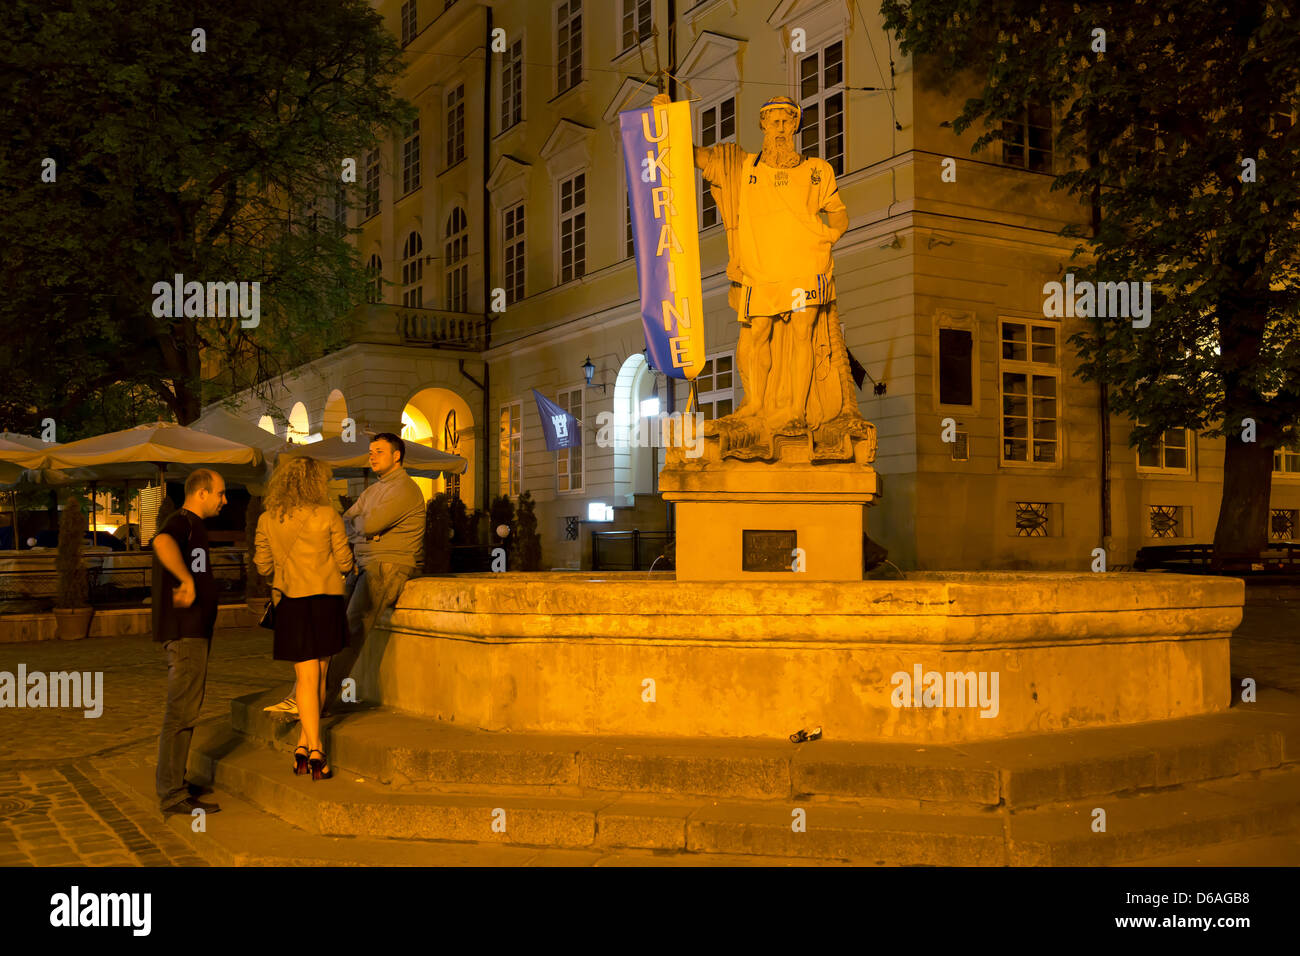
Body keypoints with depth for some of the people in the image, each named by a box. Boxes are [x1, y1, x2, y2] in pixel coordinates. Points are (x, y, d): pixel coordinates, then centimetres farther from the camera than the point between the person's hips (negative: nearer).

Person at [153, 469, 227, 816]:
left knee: (185, 709, 17)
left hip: (194, 632, 11)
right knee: (182, 712, -8)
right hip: (184, 632, -11)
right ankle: (172, 794, -5)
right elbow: (162, 542, -39)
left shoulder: (191, 527, 18)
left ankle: (172, 781, 26)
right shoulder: (181, 523, -15)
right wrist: (187, 579, -42)